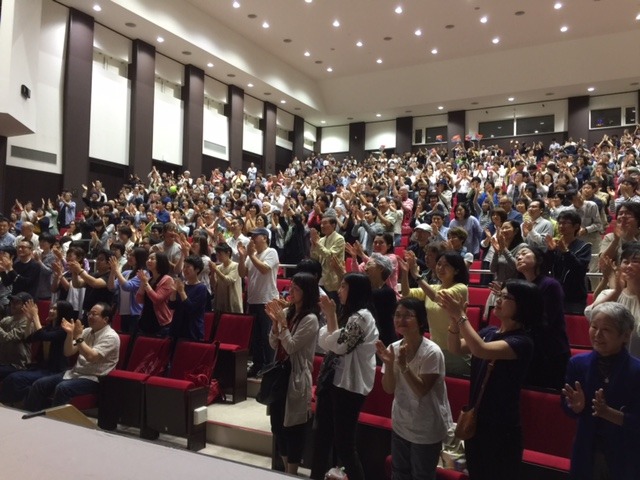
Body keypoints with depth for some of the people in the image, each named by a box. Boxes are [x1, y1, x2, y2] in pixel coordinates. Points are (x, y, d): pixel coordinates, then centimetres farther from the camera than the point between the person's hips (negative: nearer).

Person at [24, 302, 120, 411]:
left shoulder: (111, 337, -12)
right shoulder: (87, 331, 11)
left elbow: (91, 357, -24)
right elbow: (68, 353, 9)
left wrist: (78, 337, -18)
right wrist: (70, 333, -7)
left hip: (93, 379, -8)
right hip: (75, 372, 8)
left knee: (62, 388, -32)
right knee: (39, 384, -3)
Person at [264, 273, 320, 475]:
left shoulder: (310, 319, -15)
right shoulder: (286, 312, 6)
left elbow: (291, 347, -18)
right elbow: (274, 345, 7)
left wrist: (283, 322, -20)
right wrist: (275, 321, -8)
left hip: (296, 377, -8)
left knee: (292, 427, 3)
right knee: (277, 424, 16)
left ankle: (292, 473, 20)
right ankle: (285, 470, 33)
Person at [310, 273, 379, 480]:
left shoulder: (362, 317, -17)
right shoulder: (349, 314, 14)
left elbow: (338, 345, -19)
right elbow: (325, 342, 11)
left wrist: (331, 315, -12)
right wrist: (329, 315, 0)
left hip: (349, 385, -10)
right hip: (335, 381, 10)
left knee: (343, 442, 1)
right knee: (322, 436, 17)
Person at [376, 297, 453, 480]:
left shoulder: (432, 352, -24)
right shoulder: (394, 348, -7)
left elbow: (422, 390, -23)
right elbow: (389, 389, -5)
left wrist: (404, 365, -36)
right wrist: (389, 364, -23)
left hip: (426, 430, -5)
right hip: (400, 425, 6)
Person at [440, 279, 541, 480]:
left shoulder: (522, 342, -19)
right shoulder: (488, 332, 2)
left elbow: (481, 350, -33)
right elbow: (456, 348, -3)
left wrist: (460, 315, -29)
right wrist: (453, 318, -18)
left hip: (502, 428, -6)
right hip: (475, 421, 6)